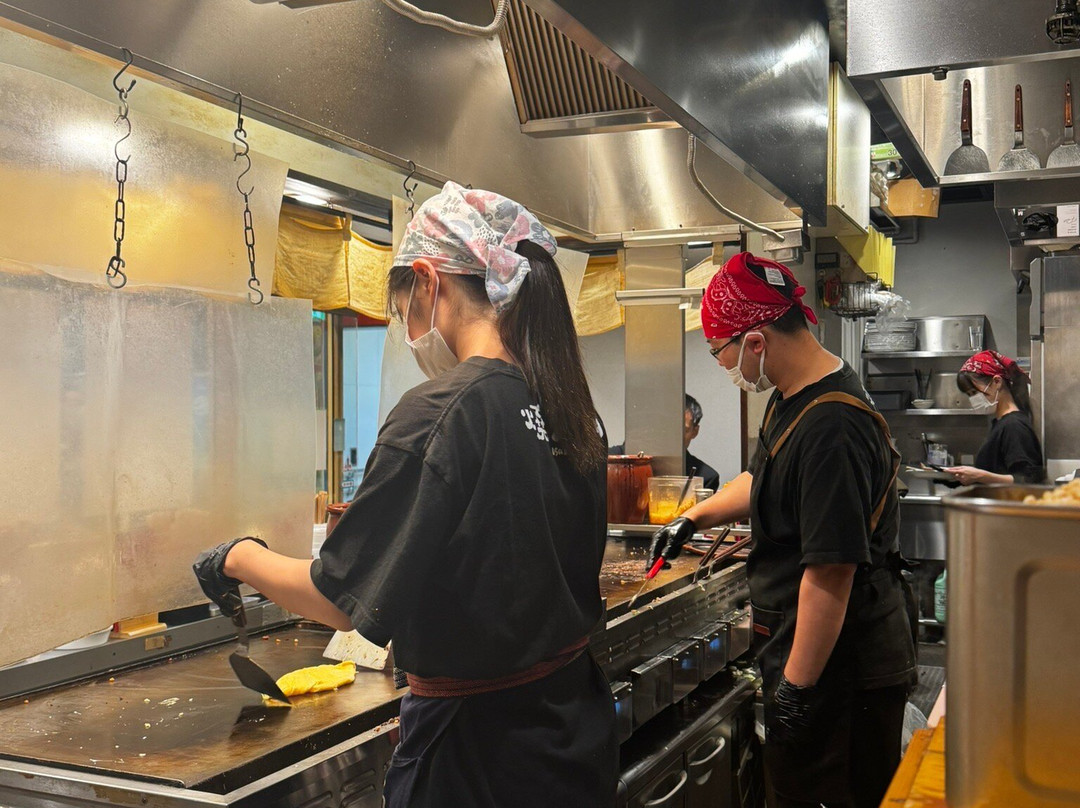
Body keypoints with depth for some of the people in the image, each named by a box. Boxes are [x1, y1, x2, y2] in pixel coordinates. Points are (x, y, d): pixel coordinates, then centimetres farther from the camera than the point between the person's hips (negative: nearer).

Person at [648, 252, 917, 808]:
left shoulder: (830, 427, -27)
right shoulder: (794, 398, 6)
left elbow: (832, 570, -28)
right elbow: (766, 483, 26)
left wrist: (797, 685, -23)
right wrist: (692, 519, 24)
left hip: (840, 663, -10)